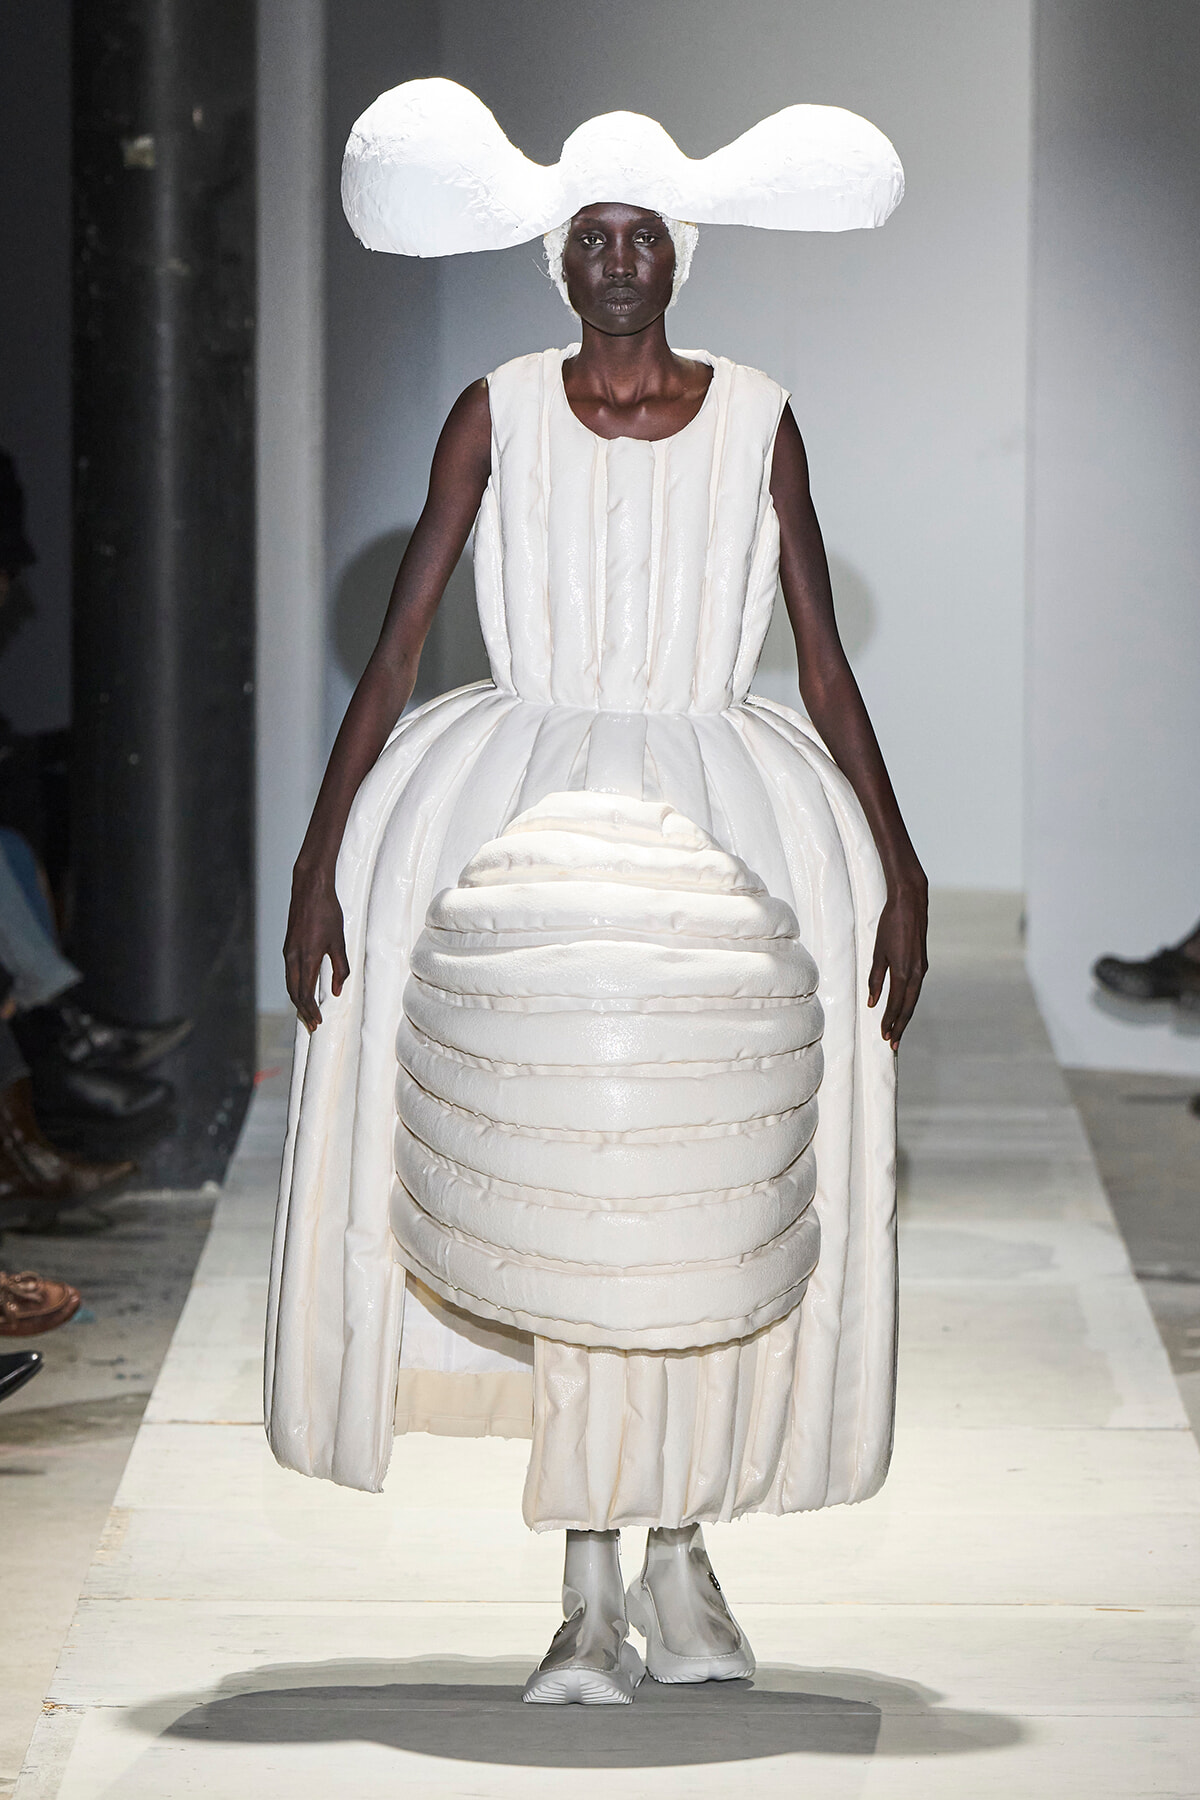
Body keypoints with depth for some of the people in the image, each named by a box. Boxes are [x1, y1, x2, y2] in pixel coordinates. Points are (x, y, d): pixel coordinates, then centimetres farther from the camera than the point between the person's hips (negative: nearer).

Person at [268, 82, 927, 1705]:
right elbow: (400, 644, 2)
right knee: (558, 1188, -11)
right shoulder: (497, 417, 3)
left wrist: (899, 866, -1)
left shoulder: (759, 423, 5)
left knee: (716, 1192, -9)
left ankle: (684, 1545, 10)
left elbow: (825, 666, 6)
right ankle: (591, 1585, -4)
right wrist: (319, 856, -4)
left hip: (728, 811, 1)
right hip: (524, 802, 0)